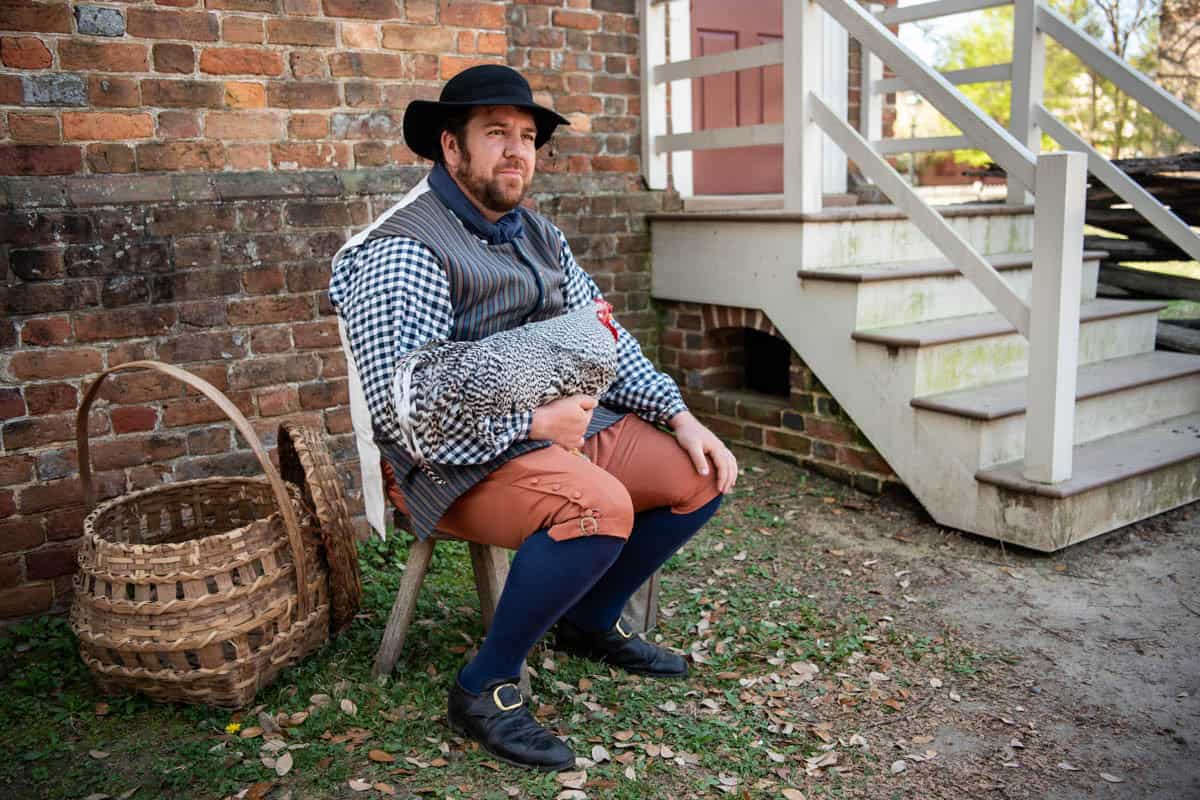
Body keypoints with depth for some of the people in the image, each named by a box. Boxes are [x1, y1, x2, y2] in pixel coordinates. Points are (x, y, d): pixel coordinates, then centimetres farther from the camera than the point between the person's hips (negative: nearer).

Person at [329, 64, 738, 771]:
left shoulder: (539, 235, 13)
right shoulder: (405, 253, -14)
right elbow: (401, 405, -23)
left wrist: (680, 416, 1)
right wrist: (532, 422, -25)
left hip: (569, 426, 9)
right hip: (468, 462, -8)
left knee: (703, 477, 1)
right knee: (600, 506, -34)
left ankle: (590, 621, 20)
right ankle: (486, 687, -12)